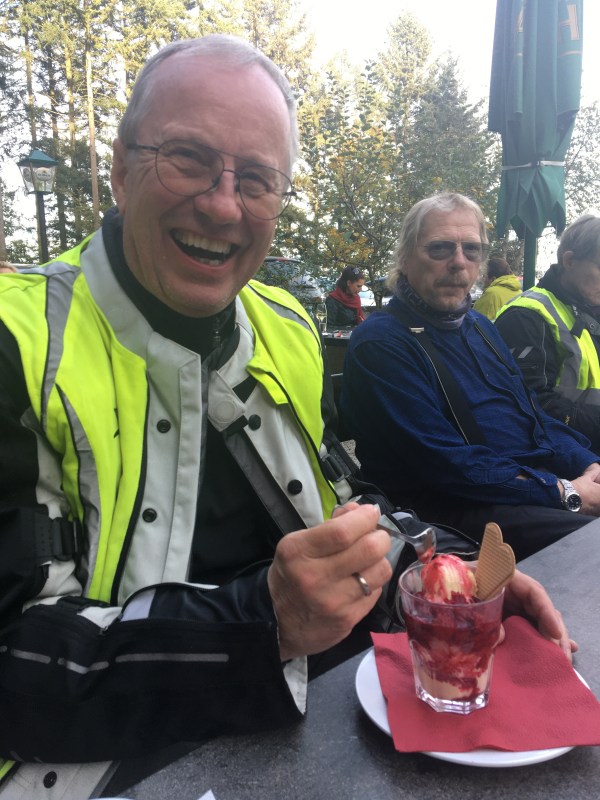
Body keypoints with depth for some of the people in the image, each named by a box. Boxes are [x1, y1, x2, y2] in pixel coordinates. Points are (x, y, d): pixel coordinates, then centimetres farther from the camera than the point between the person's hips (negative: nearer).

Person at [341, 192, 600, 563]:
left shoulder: (481, 326, 15)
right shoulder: (381, 344, -14)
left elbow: (534, 415, 17)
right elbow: (446, 464, -19)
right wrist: (564, 493, -17)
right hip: (463, 508, -8)